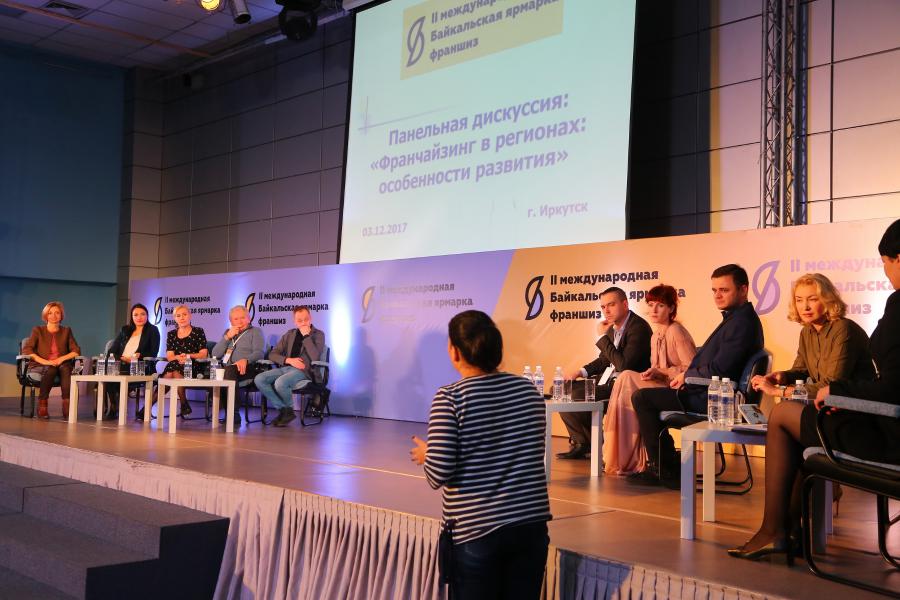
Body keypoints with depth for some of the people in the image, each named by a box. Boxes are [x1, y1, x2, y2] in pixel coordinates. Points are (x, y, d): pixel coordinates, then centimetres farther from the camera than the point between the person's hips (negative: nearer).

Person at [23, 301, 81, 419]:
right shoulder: (38, 330, 9)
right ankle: (42, 406, -32)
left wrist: (62, 358, -13)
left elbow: (76, 351, 6)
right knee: (50, 369, -36)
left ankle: (67, 406, -42)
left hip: (61, 364, 2)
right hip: (39, 366, -1)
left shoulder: (66, 331, 16)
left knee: (65, 368, -34)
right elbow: (26, 349, -5)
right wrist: (43, 361, -20)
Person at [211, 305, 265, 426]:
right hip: (225, 369, 4)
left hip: (246, 369, -4)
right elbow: (215, 354, 16)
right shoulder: (228, 333, 28)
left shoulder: (255, 331, 14)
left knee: (229, 370, -39)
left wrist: (246, 360, -24)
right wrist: (227, 337, 4)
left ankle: (233, 415, -39)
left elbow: (259, 353, -3)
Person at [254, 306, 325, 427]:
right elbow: (272, 354, 14)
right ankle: (283, 409, -11)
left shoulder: (318, 334, 5)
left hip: (303, 370, -6)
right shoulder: (290, 334, 19)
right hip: (285, 367, 6)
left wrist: (306, 336, -12)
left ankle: (289, 410, -5)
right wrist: (289, 360, -6)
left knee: (280, 383, -34)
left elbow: (315, 357, -12)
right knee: (259, 379, -19)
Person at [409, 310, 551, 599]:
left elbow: (439, 473, -17)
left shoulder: (450, 397, -12)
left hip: (476, 530, -4)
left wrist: (425, 455, 5)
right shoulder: (527, 389, 3)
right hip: (531, 523, 4)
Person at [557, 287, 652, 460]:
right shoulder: (612, 327, 10)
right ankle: (582, 443, 12)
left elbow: (624, 365, -26)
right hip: (609, 381, 9)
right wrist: (582, 372, 5)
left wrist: (603, 337, -18)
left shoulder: (638, 328, -17)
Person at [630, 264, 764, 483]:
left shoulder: (742, 323, -19)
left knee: (642, 398, -9)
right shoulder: (734, 318, 15)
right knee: (646, 396, 20)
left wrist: (686, 376, -7)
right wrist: (686, 375, 4)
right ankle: (666, 465, 18)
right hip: (710, 393, 11)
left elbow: (717, 370, -23)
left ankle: (662, 468, 0)